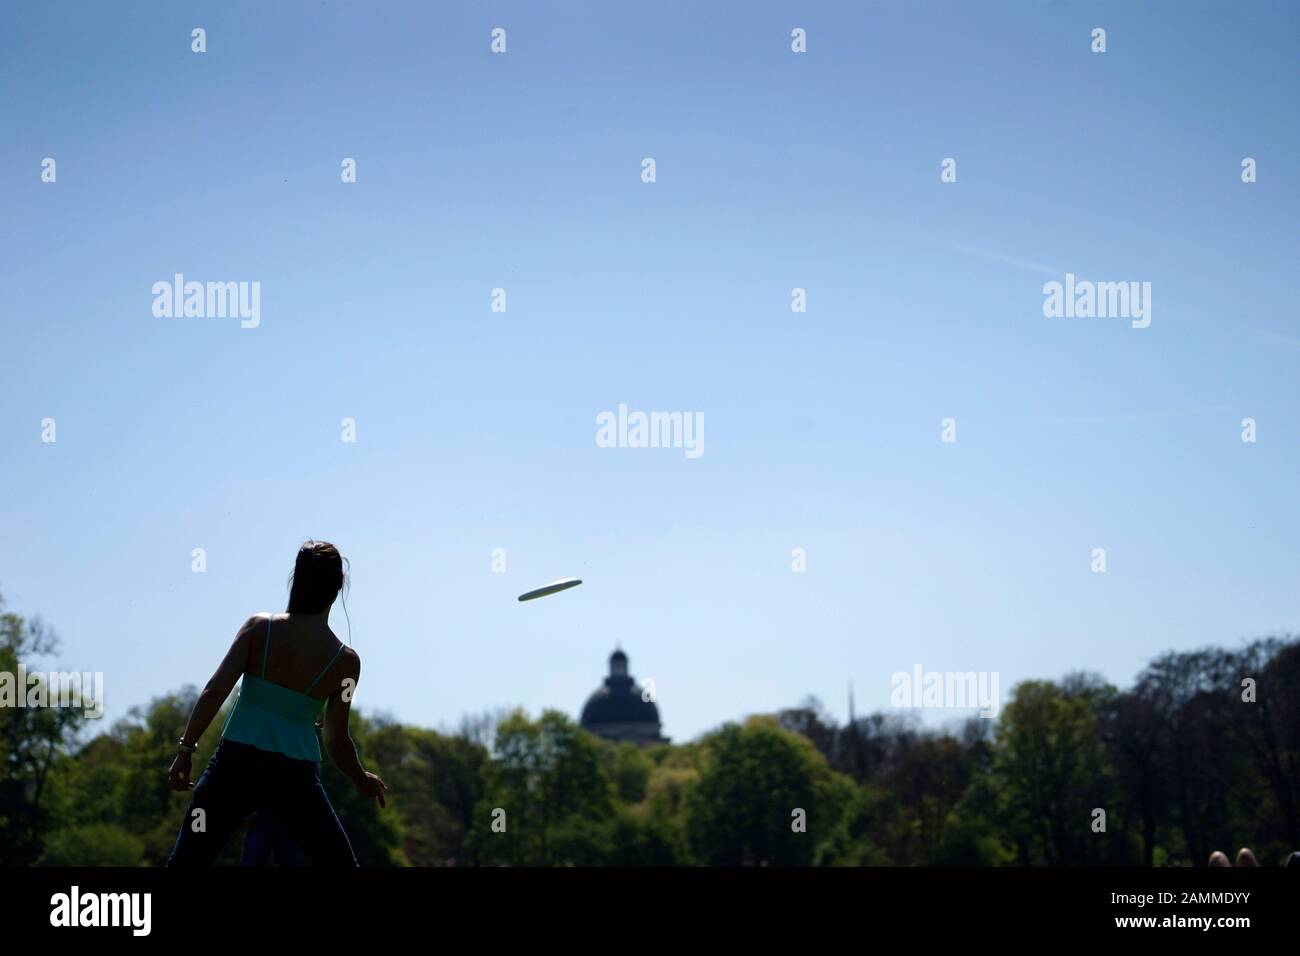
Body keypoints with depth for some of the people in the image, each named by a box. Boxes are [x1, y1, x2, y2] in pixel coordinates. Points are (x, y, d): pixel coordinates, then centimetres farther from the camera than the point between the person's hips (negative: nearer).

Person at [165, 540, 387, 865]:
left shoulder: (259, 628, -3)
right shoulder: (345, 660, -3)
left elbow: (214, 693, -9)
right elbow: (337, 740, 2)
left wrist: (184, 751, -1)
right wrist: (362, 780, 20)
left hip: (236, 763, 0)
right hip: (295, 778, 0)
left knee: (185, 862, 8)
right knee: (341, 863, 13)